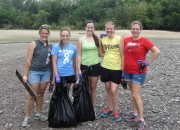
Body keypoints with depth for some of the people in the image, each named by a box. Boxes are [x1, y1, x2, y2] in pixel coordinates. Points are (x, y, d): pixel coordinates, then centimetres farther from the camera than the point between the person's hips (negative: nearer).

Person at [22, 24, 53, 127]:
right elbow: (28, 60, -7)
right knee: (32, 95, -2)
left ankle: (38, 114, 27)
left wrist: (52, 75, 11)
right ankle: (27, 117, 8)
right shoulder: (34, 44, -6)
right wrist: (26, 74, -9)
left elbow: (52, 61, 11)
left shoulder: (50, 46, 6)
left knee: (41, 94, 12)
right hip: (34, 72, -4)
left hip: (46, 72, 4)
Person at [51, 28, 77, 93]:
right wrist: (56, 76, -13)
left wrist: (75, 74, 12)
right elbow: (54, 62, -7)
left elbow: (74, 62, 11)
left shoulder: (73, 48, 3)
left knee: (67, 93, 14)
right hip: (60, 74, -3)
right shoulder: (56, 47, -6)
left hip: (70, 74, 3)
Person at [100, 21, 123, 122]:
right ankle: (110, 108, 30)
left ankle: (115, 111, 15)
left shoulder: (119, 38, -10)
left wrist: (123, 68, -10)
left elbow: (122, 53, -8)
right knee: (108, 89, 14)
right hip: (105, 67, 4)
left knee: (114, 91, -3)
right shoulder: (103, 39, 4)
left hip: (116, 68, -4)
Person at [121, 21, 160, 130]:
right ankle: (135, 114, 30)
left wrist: (148, 62, -13)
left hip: (139, 72, -5)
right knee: (133, 94, 16)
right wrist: (122, 70, 9)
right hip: (127, 71, 5)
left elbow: (157, 52, -14)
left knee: (136, 95, -7)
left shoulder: (144, 41, -11)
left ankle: (142, 120, 5)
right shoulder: (126, 40, 3)